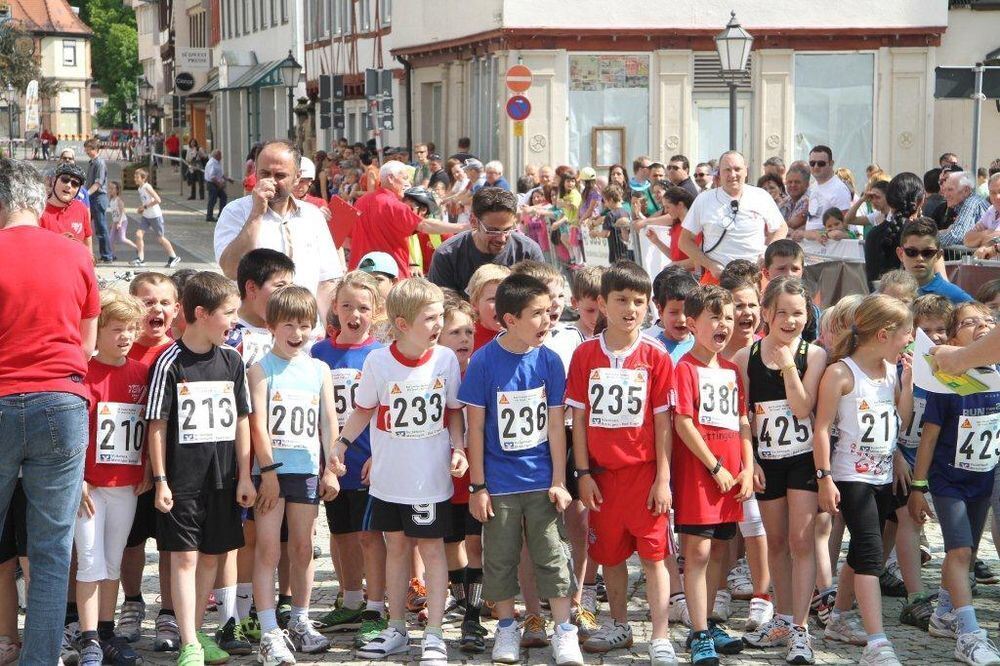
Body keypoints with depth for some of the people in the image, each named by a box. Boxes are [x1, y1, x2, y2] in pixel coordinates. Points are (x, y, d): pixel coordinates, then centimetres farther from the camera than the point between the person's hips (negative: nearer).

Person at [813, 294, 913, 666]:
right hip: (851, 478, -8)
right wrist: (825, 478, -17)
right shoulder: (840, 373, -14)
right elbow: (821, 428, -13)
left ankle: (839, 619, 34)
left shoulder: (891, 371, 9)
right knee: (870, 553, -15)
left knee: (861, 552, 17)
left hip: (883, 477, 8)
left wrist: (908, 380, 3)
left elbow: (901, 424, 11)